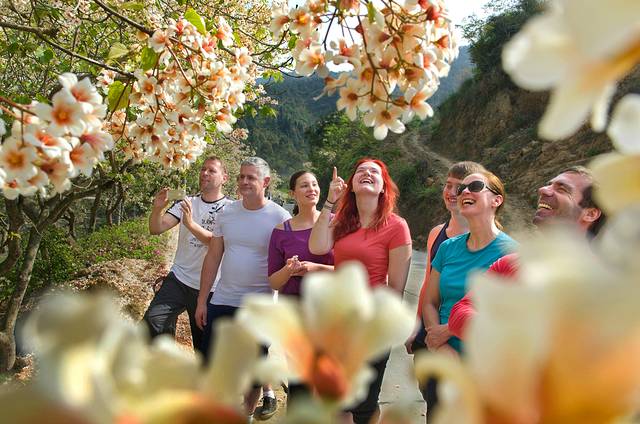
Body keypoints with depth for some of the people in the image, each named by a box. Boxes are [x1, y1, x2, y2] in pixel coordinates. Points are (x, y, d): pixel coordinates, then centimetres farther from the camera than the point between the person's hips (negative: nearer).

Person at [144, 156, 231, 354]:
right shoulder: (187, 202, 6)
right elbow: (156, 228, -4)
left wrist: (190, 223, -33)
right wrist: (157, 208, -24)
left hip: (209, 287, -3)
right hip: (178, 279, 3)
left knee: (205, 343, 10)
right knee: (152, 322, -17)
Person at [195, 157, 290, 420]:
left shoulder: (280, 218, -10)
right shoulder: (227, 213, 2)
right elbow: (213, 258, 5)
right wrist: (202, 300, 4)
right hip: (222, 301, 4)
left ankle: (247, 415, 33)